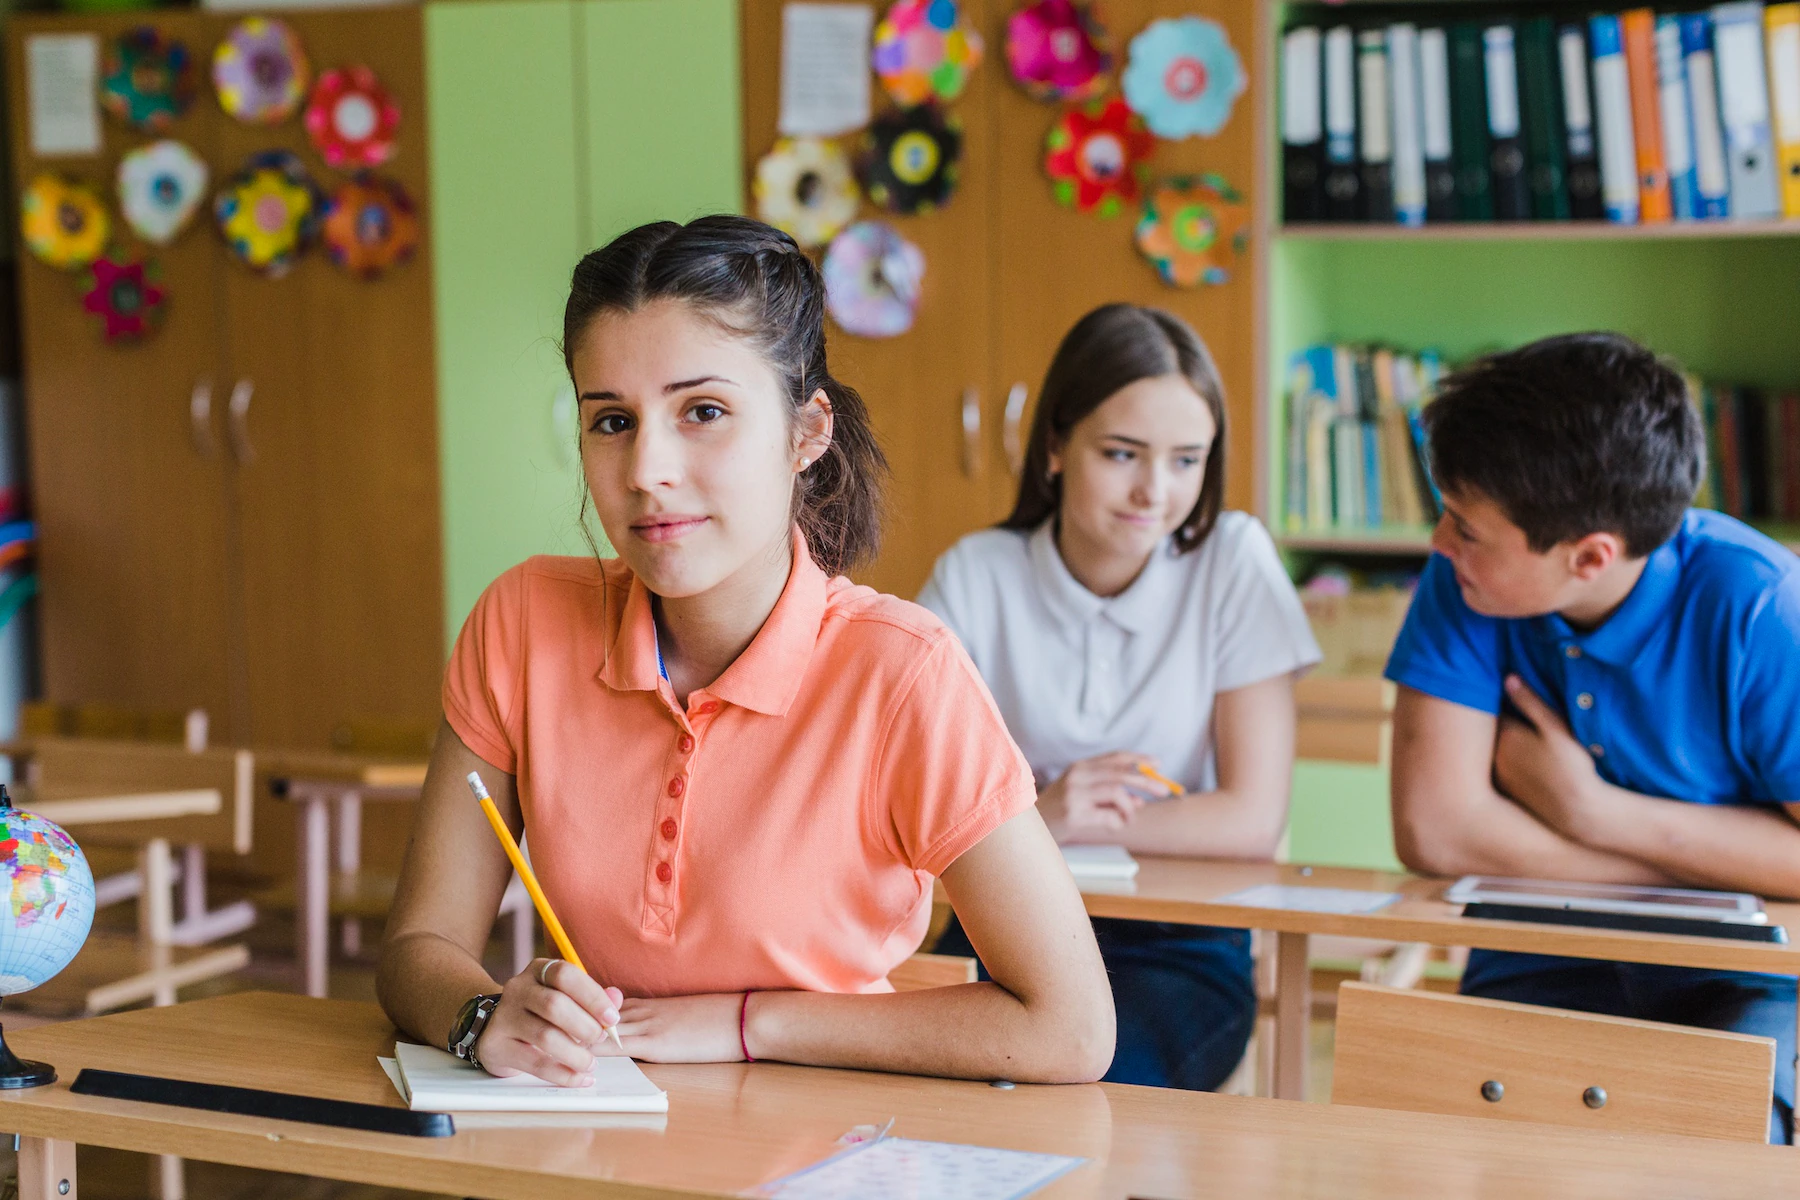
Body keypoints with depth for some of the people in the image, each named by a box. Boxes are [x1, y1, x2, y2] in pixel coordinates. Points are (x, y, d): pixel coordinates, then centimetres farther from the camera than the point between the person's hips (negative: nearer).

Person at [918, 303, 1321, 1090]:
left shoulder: (1233, 561, -5)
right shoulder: (976, 575, -1)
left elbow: (1253, 820, -9)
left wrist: (1069, 820, -10)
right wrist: (1034, 812, -21)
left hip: (1180, 946, -1)